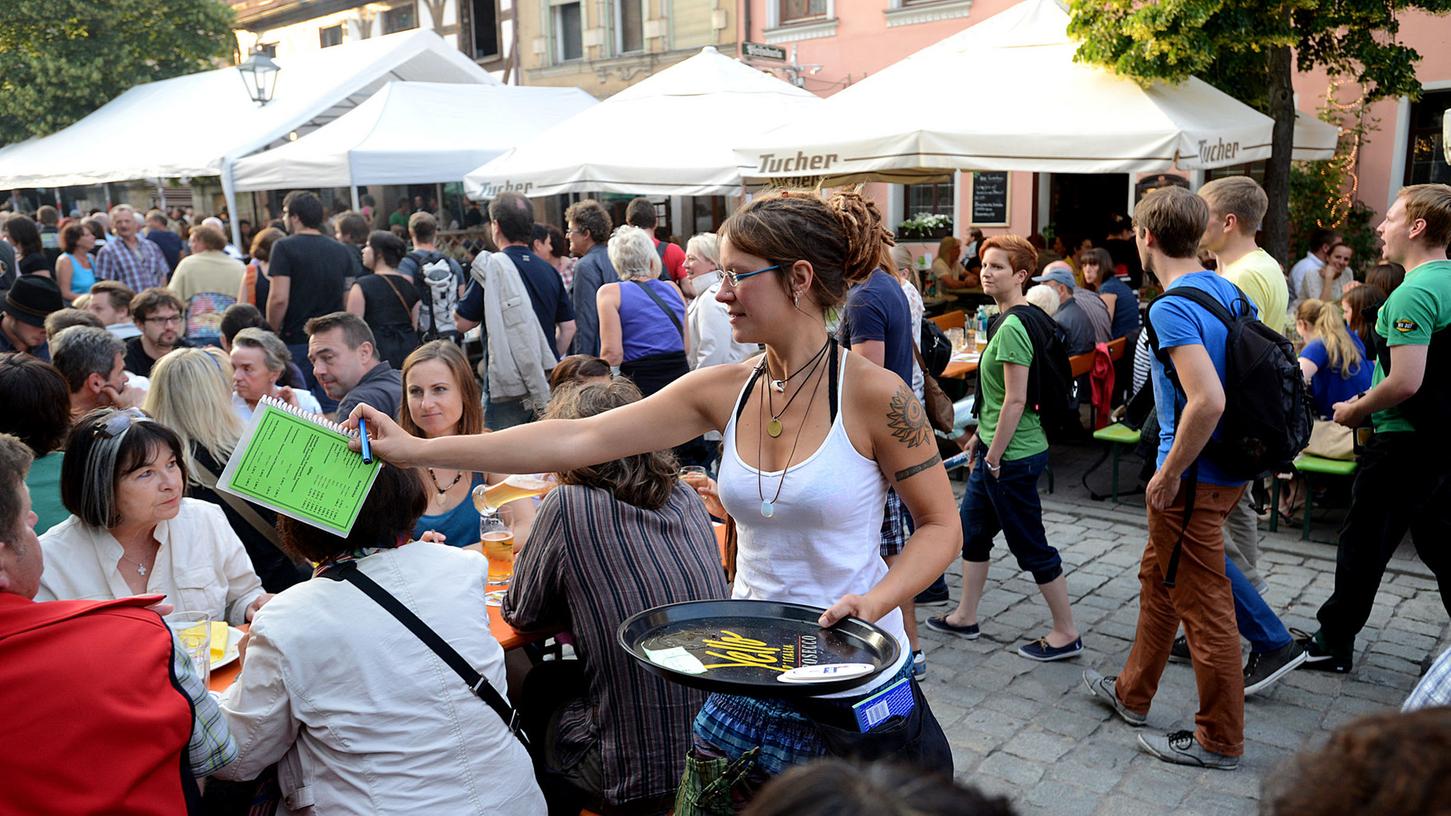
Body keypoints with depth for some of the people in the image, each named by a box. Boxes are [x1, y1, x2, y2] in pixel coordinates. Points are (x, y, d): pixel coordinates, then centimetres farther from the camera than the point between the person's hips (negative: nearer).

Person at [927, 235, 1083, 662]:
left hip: (1013, 455, -10)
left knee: (1030, 545, 2)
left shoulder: (1012, 327, -22)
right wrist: (980, 435, 21)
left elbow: (1015, 401, -24)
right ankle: (965, 616, 32)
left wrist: (994, 455, -18)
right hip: (997, 446, 11)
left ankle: (1066, 634, 16)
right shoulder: (1014, 319, 10)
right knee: (973, 527, 19)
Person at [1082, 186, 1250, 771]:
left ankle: (1219, 740, 18)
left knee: (1203, 604, 3)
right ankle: (1131, 694, 38)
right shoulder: (1229, 292, 7)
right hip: (1230, 465, 9)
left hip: (1193, 479, -9)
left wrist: (1168, 474, -19)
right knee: (1158, 579, 22)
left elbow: (1208, 400, -32)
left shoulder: (1171, 309, -21)